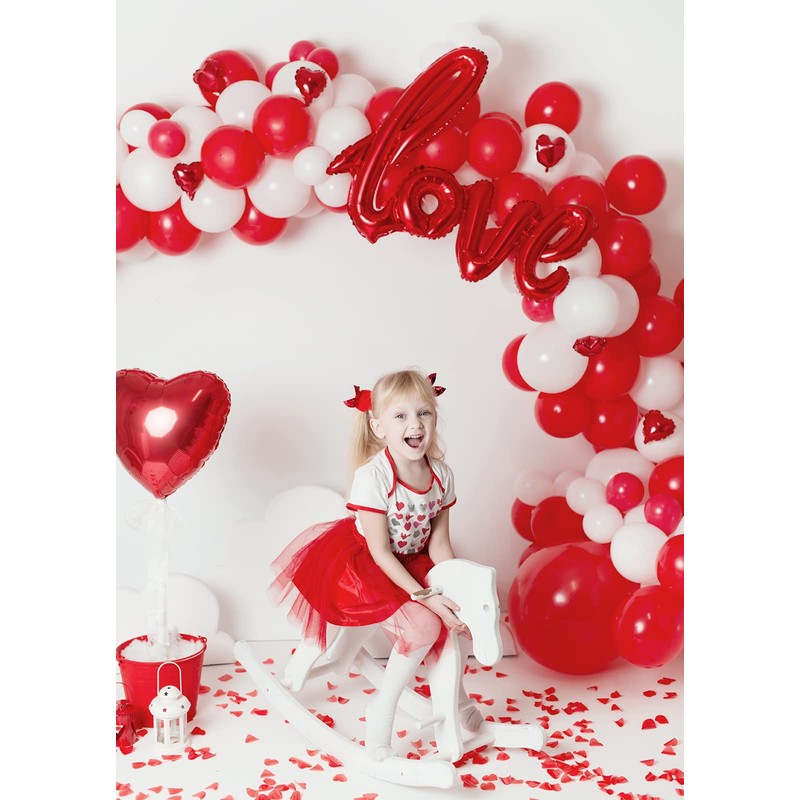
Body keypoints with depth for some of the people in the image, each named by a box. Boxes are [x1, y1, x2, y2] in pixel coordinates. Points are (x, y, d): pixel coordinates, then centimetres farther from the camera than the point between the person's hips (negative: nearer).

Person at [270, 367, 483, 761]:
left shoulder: (442, 475, -10)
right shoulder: (372, 477, -27)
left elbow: (439, 542, -4)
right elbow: (381, 552, -24)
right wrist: (425, 596, -27)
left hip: (411, 561, 7)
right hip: (363, 565, -7)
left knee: (454, 613, -6)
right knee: (423, 624, -23)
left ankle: (455, 696, 20)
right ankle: (381, 713, -7)